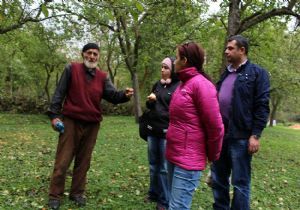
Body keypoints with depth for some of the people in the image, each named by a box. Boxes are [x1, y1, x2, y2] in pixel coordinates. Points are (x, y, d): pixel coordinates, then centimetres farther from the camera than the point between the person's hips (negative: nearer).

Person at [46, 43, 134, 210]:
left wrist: (124, 95, -26)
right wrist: (54, 114, -11)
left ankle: (77, 192, 27)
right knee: (63, 160, 3)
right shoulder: (72, 69, -2)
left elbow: (112, 95, -5)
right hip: (71, 122, -3)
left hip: (92, 125, 3)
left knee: (83, 161, 13)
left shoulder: (102, 77, 7)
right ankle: (55, 195, 16)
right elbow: (60, 93, -4)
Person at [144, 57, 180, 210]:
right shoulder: (157, 85, 12)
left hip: (167, 133, -7)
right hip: (153, 130, 7)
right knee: (153, 165, 17)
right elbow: (148, 106, 20)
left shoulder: (178, 87, -9)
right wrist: (150, 100, -1)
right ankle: (154, 193, 34)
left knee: (165, 168, 2)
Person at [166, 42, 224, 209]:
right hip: (174, 155, 9)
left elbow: (215, 126, -15)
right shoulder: (184, 83, 11)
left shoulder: (200, 84, -15)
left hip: (188, 160, -9)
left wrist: (213, 156, -4)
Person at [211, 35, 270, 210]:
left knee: (240, 182, 4)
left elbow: (262, 106, -11)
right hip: (220, 134, 7)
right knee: (218, 178, 15)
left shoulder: (257, 73, -4)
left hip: (241, 136, -7)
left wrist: (255, 135, -16)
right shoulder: (225, 74, 16)